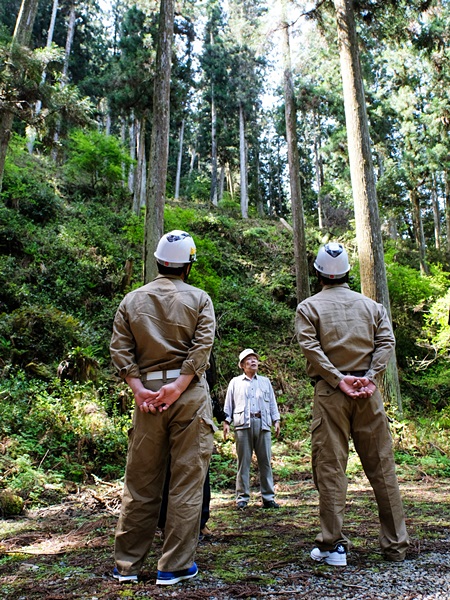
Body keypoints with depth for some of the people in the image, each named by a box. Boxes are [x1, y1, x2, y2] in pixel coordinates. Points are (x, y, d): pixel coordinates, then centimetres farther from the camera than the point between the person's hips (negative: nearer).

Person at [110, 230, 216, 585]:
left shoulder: (132, 300, 10)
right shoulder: (199, 299, 3)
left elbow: (119, 348, 1)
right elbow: (202, 346, -10)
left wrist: (139, 390, -5)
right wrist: (177, 387, -13)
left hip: (147, 393, 3)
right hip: (190, 394, -2)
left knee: (140, 482, 12)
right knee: (187, 480, 5)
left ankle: (127, 564, 22)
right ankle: (175, 566, 11)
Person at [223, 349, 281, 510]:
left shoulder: (265, 381, 22)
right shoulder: (235, 382, 15)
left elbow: (272, 403, 19)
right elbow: (228, 404, 12)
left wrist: (276, 420, 9)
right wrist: (226, 421, 2)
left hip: (263, 424, 2)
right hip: (243, 424, -2)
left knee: (265, 461, 0)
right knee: (243, 462, -2)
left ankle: (268, 497, 5)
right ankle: (242, 498, 4)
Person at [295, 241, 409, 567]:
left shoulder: (309, 307, 4)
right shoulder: (371, 305, 13)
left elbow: (310, 346, -10)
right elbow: (386, 341, 0)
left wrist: (338, 379, -12)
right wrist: (370, 376, -8)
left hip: (330, 392, -2)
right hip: (367, 391, 3)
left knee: (330, 468, 2)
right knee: (382, 466, 10)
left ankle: (333, 545, 5)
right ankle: (396, 544, 19)